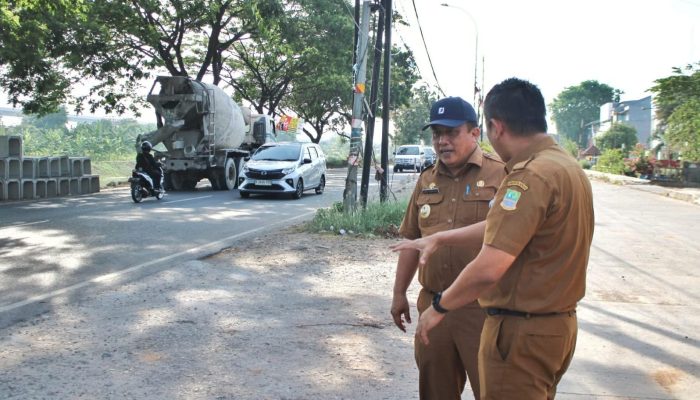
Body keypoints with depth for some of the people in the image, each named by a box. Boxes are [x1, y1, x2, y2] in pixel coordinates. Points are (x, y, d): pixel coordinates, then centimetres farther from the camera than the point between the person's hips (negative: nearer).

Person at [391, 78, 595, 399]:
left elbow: (488, 269, -29)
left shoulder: (531, 176, -24)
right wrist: (439, 238, 20)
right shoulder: (567, 166, 7)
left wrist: (440, 307, -13)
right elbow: (503, 227, 16)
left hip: (521, 333, -10)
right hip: (559, 324, 10)